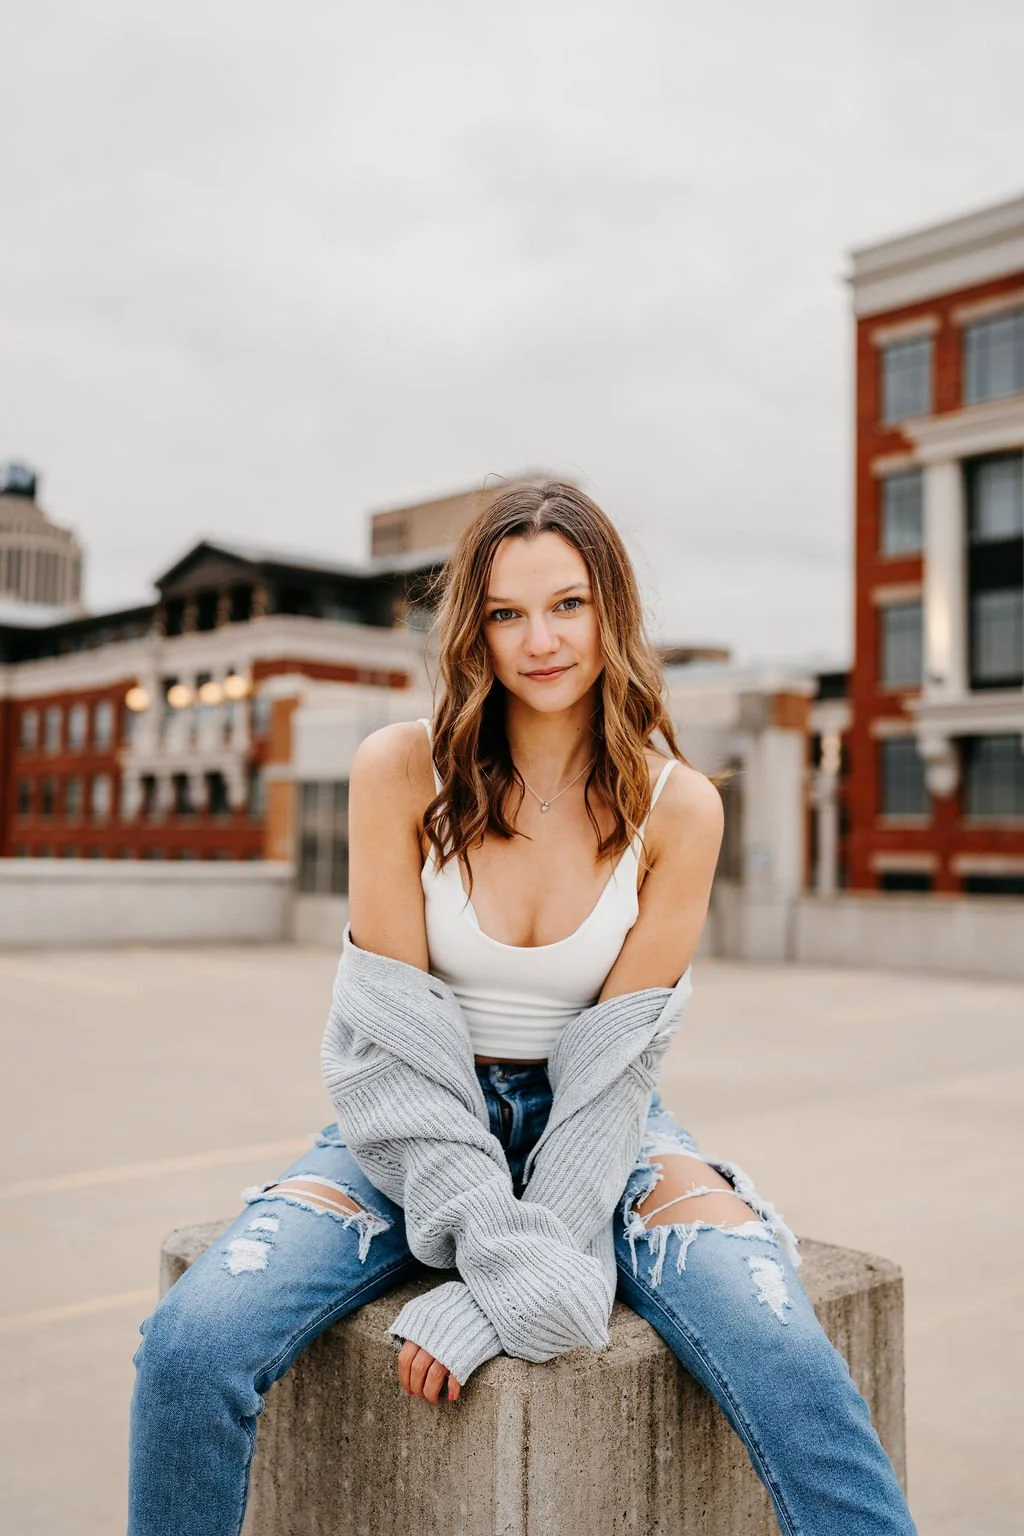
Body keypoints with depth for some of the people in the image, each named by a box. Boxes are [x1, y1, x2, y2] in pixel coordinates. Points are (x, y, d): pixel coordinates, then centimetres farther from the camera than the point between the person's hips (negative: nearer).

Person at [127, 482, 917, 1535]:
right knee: (190, 1347, -23)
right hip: (413, 1128, 0)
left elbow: (616, 1055, -11)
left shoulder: (678, 806, -8)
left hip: (595, 1131, 0)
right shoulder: (400, 769, -10)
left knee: (784, 1354, -27)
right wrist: (498, 1250, -22)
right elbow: (395, 1031, -11)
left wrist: (494, 1292, -20)